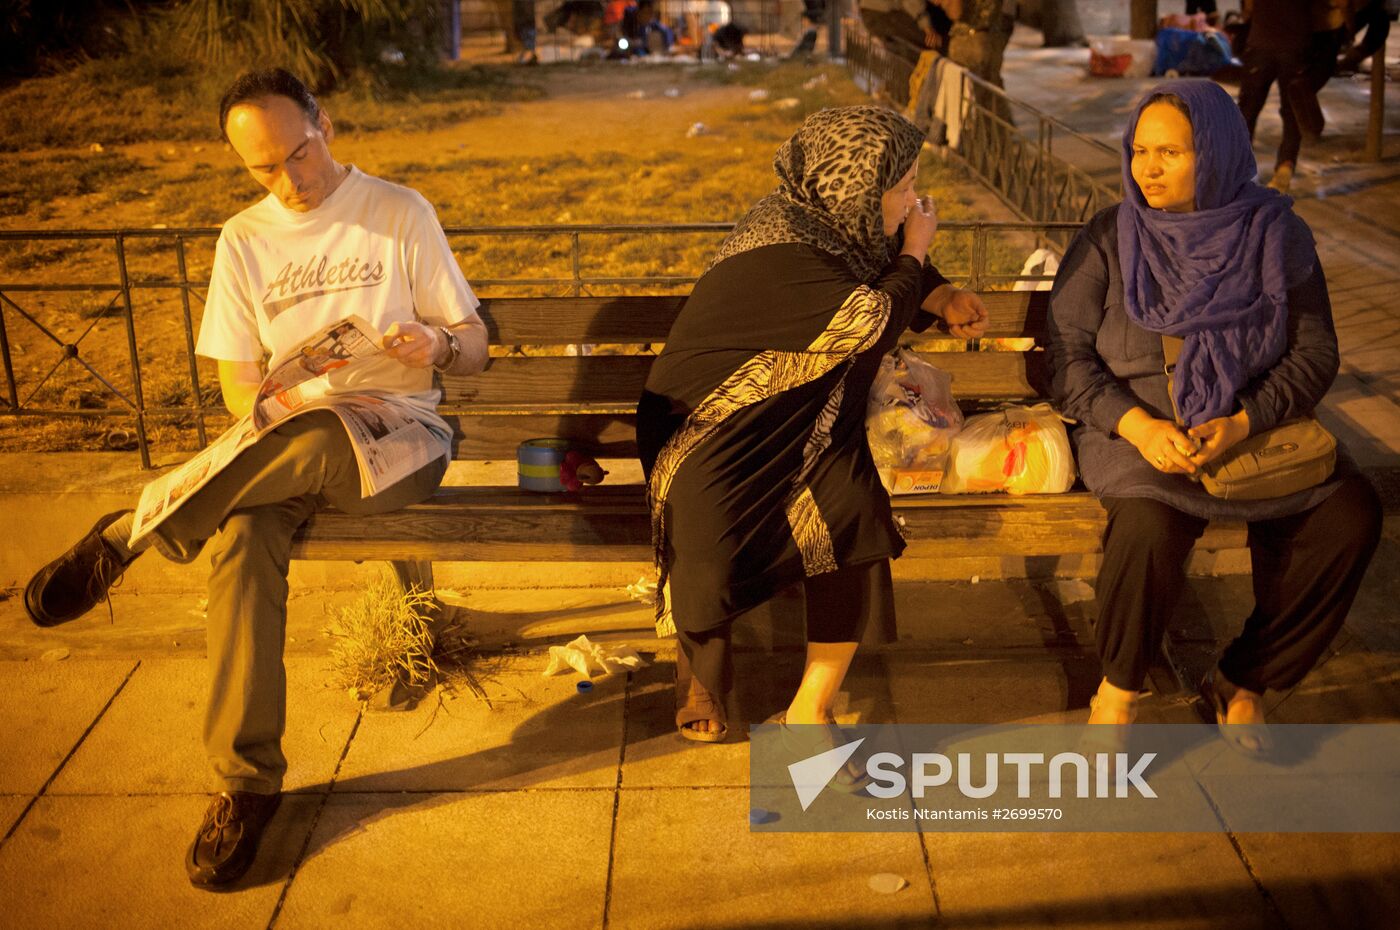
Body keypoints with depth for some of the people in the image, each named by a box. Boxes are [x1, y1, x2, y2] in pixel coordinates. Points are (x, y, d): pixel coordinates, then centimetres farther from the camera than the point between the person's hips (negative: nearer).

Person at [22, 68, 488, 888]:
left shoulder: (400, 212, 3)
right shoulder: (244, 240, 11)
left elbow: (474, 350, 3)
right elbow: (238, 384, 9)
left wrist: (437, 344, -20)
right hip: (284, 446, 3)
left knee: (306, 441, -40)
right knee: (239, 537, -31)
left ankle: (125, 538, -22)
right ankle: (248, 781, -23)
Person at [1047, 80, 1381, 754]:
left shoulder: (1276, 234, 1)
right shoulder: (1109, 239, -2)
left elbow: (1314, 354, 0)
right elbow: (1067, 353, -4)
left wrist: (1241, 423, -18)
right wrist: (1137, 424, -21)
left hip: (1254, 427, 3)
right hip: (1136, 427, -2)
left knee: (1351, 516, -21)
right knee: (1149, 528, -33)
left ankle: (1241, 684, -1)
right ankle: (1117, 691, -5)